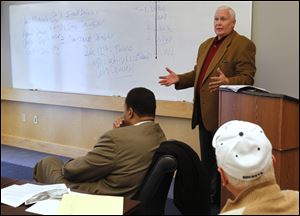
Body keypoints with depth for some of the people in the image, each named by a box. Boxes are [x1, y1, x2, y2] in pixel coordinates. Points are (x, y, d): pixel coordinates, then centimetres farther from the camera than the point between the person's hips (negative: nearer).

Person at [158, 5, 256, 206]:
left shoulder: (243, 45, -8)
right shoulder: (206, 45, 17)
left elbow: (247, 78, -16)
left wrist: (227, 81, -34)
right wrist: (179, 78, 5)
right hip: (204, 111, 8)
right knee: (207, 159, 17)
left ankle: (219, 198, 16)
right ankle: (207, 194, 29)